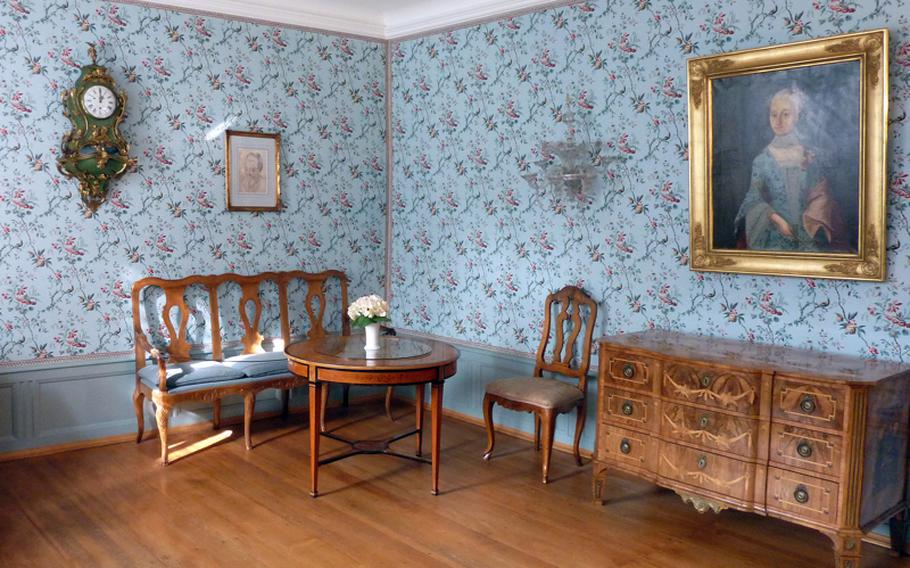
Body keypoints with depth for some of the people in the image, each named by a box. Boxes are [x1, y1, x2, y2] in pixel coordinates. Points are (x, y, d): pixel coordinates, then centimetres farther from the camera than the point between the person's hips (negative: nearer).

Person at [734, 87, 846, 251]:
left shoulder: (809, 157, 3)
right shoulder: (763, 159, -1)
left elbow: (820, 195, 1)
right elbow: (754, 198, -2)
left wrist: (809, 222, -14)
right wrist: (776, 219, -15)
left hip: (807, 234, 1)